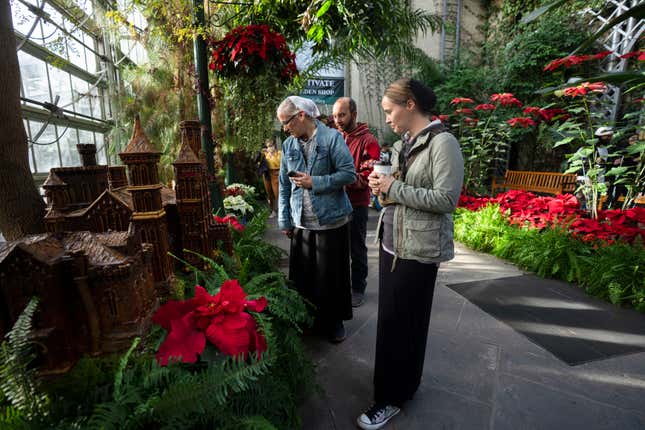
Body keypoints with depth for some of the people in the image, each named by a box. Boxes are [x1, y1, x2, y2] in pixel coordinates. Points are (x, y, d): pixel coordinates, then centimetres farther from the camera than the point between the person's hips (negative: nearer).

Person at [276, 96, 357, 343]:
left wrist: (315, 182, -17)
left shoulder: (332, 138, -6)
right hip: (301, 223, 4)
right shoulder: (288, 145, 9)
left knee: (331, 276, 7)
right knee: (302, 276, 11)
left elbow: (349, 174, -10)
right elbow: (284, 185, 11)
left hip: (331, 220, -4)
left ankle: (334, 322, 29)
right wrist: (284, 220, 9)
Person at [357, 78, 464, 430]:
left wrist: (394, 189, -18)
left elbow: (446, 199, -19)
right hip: (391, 241, 8)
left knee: (403, 322, 4)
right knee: (390, 317, 18)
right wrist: (382, 187, -1)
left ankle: (392, 397, 25)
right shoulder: (402, 144, 12)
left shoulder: (442, 143, -13)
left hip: (418, 248, -8)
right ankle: (400, 382, 41)